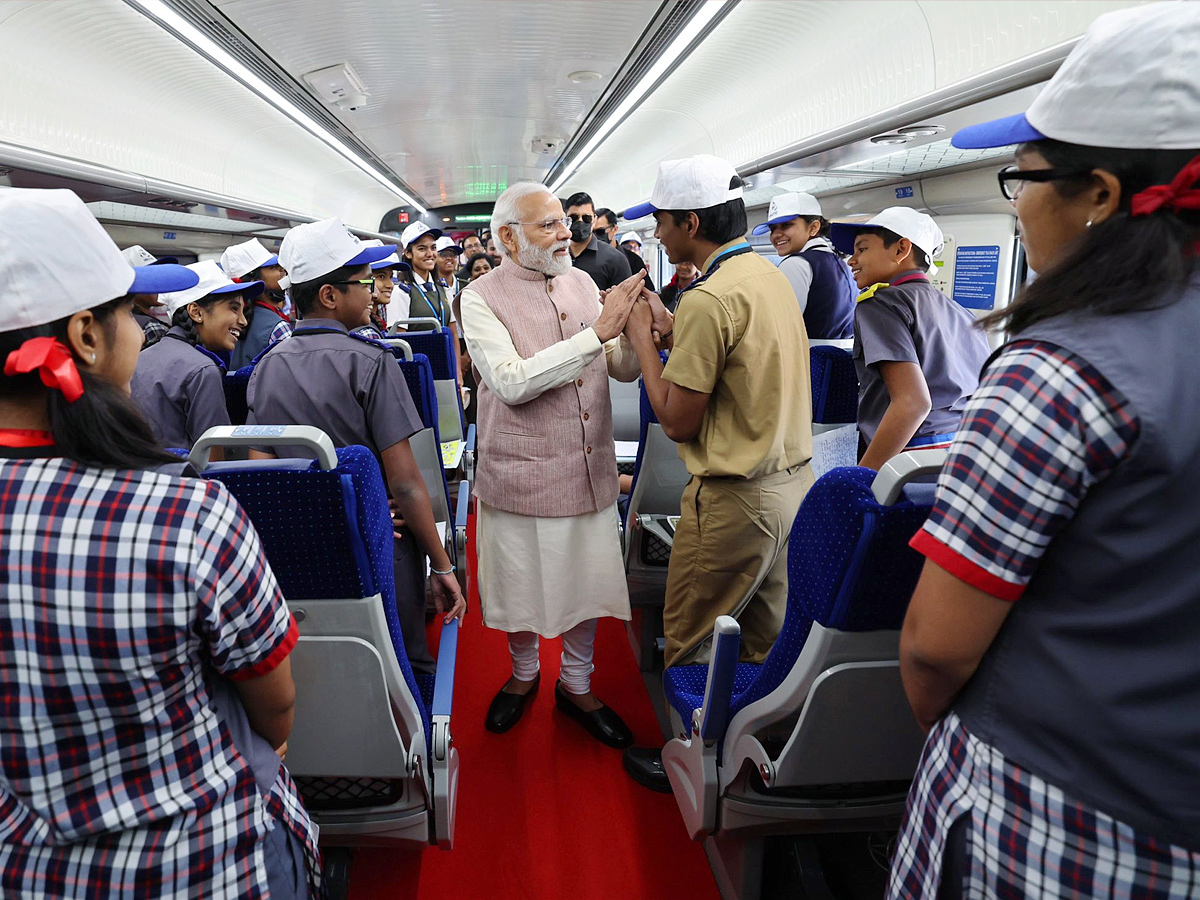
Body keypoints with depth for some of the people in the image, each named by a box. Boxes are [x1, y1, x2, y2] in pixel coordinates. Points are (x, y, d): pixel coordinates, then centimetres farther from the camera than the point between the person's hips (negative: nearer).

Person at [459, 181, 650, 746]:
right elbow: (511, 382, -25)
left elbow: (621, 369, 9)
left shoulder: (582, 282, 6)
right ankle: (524, 674, 43)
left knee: (588, 581, 14)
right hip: (520, 473, -4)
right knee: (522, 586, 13)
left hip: (590, 468, 4)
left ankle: (576, 684, 38)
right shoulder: (482, 297, -10)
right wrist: (596, 333, -27)